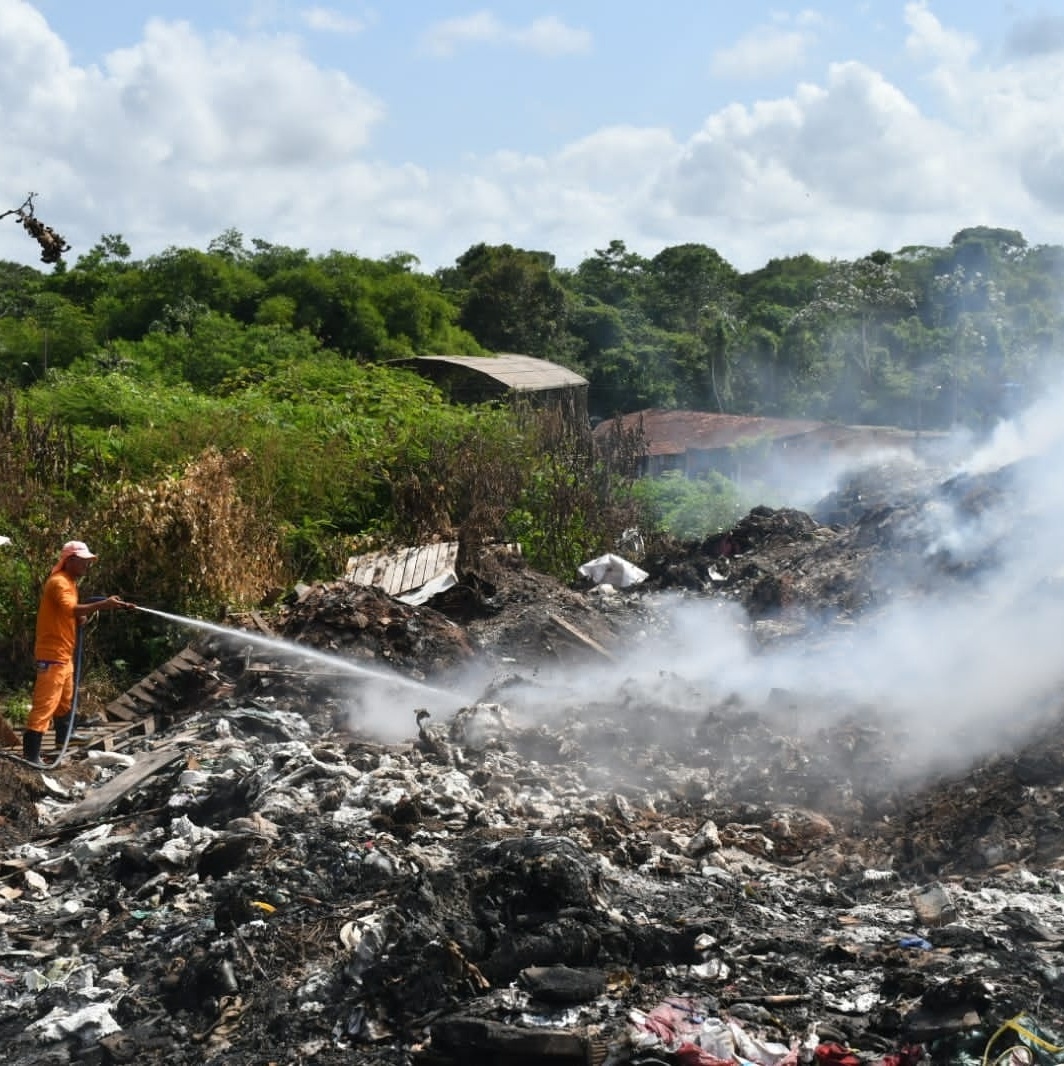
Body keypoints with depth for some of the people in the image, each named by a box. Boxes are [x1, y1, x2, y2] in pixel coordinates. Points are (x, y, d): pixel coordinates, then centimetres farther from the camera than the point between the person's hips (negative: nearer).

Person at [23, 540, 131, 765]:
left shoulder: (69, 582, 16)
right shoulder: (59, 582, -16)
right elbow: (70, 609, -35)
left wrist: (81, 618, 1)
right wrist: (102, 605, -43)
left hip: (64, 653, 10)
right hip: (52, 654, -10)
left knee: (66, 699, 24)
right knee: (45, 703, -14)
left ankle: (64, 736, 42)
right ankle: (30, 754, -16)